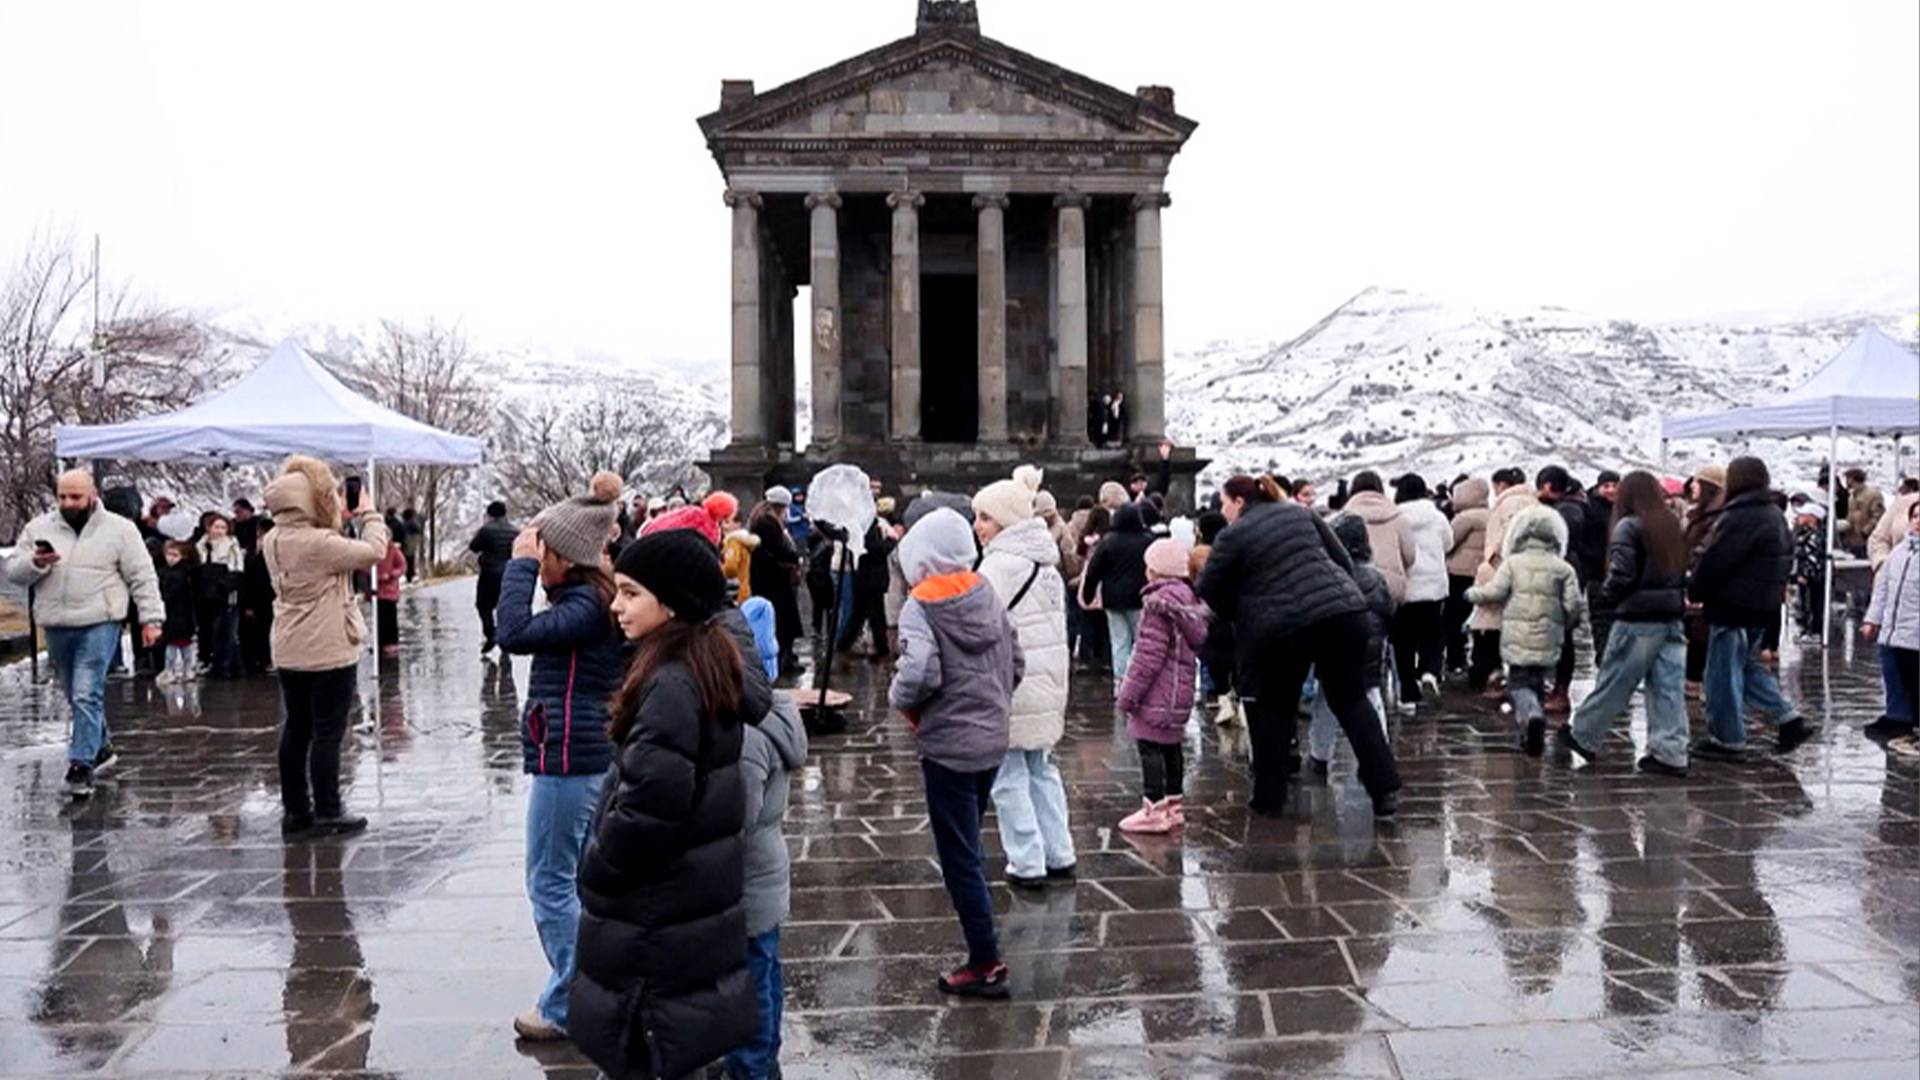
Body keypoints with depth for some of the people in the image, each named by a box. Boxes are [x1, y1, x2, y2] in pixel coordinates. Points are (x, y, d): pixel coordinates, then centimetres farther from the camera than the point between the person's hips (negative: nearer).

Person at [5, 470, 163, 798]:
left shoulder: (119, 529, -1)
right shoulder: (38, 529, 8)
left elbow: (142, 577, 0)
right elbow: (13, 572, 7)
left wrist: (151, 619, -5)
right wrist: (35, 563, -15)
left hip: (99, 624, -5)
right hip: (56, 627, 5)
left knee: (87, 695, -13)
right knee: (76, 695, 15)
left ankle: (81, 765, -10)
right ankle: (101, 747, 32)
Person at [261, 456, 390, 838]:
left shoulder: (273, 541, 4)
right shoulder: (319, 543, -23)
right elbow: (373, 552, -17)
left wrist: (338, 518, 11)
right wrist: (370, 514, -2)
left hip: (289, 652, 8)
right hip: (328, 651, -8)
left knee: (296, 728, 14)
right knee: (328, 733, 1)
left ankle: (295, 810, 22)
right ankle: (327, 813, 8)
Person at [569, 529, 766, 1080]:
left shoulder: (671, 683, -24)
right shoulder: (715, 663, 4)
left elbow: (649, 804, -27)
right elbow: (761, 708, 24)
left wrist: (596, 871, -12)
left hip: (657, 901, -9)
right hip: (699, 888, 9)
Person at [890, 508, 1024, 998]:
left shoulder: (920, 607, -15)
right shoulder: (988, 597, 4)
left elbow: (920, 673, -27)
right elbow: (1016, 663, 7)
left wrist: (898, 699, -7)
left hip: (948, 746, -7)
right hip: (992, 740, 7)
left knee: (959, 857, 2)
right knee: (968, 846, 21)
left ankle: (986, 963, 6)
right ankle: (981, 944, 29)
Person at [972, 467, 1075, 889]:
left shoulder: (1000, 565, -16)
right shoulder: (1045, 561, 13)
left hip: (1010, 687, -9)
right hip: (1049, 682, 9)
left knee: (1009, 777, 1)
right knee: (1042, 769, 18)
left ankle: (1027, 863, 5)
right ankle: (1058, 856, 23)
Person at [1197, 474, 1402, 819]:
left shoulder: (1232, 536, 1)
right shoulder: (1300, 513, 16)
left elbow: (1208, 593, 6)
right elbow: (1343, 559, 17)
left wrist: (1238, 616, 21)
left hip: (1285, 626, -4)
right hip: (1345, 610, 4)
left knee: (1275, 709, 14)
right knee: (1350, 700, 16)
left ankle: (1270, 798, 19)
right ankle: (1385, 788, 10)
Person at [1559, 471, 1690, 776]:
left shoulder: (1629, 527, -10)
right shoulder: (1673, 526, 10)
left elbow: (1621, 575, -14)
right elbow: (1682, 571, 10)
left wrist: (1603, 595, 2)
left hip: (1638, 619, -6)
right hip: (1672, 617, 6)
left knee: (1613, 682, 5)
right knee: (1668, 687, 5)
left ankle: (1583, 736, 18)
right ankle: (1670, 753, 3)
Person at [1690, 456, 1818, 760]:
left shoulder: (1739, 518, -20)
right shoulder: (1775, 515, 12)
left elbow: (1715, 562, -21)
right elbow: (1787, 558, 19)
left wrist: (1693, 589, -6)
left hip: (1733, 607, -10)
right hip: (1762, 606, 10)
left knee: (1724, 672, 1)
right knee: (1747, 665, 22)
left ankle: (1727, 740, 8)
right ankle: (1790, 721, 18)